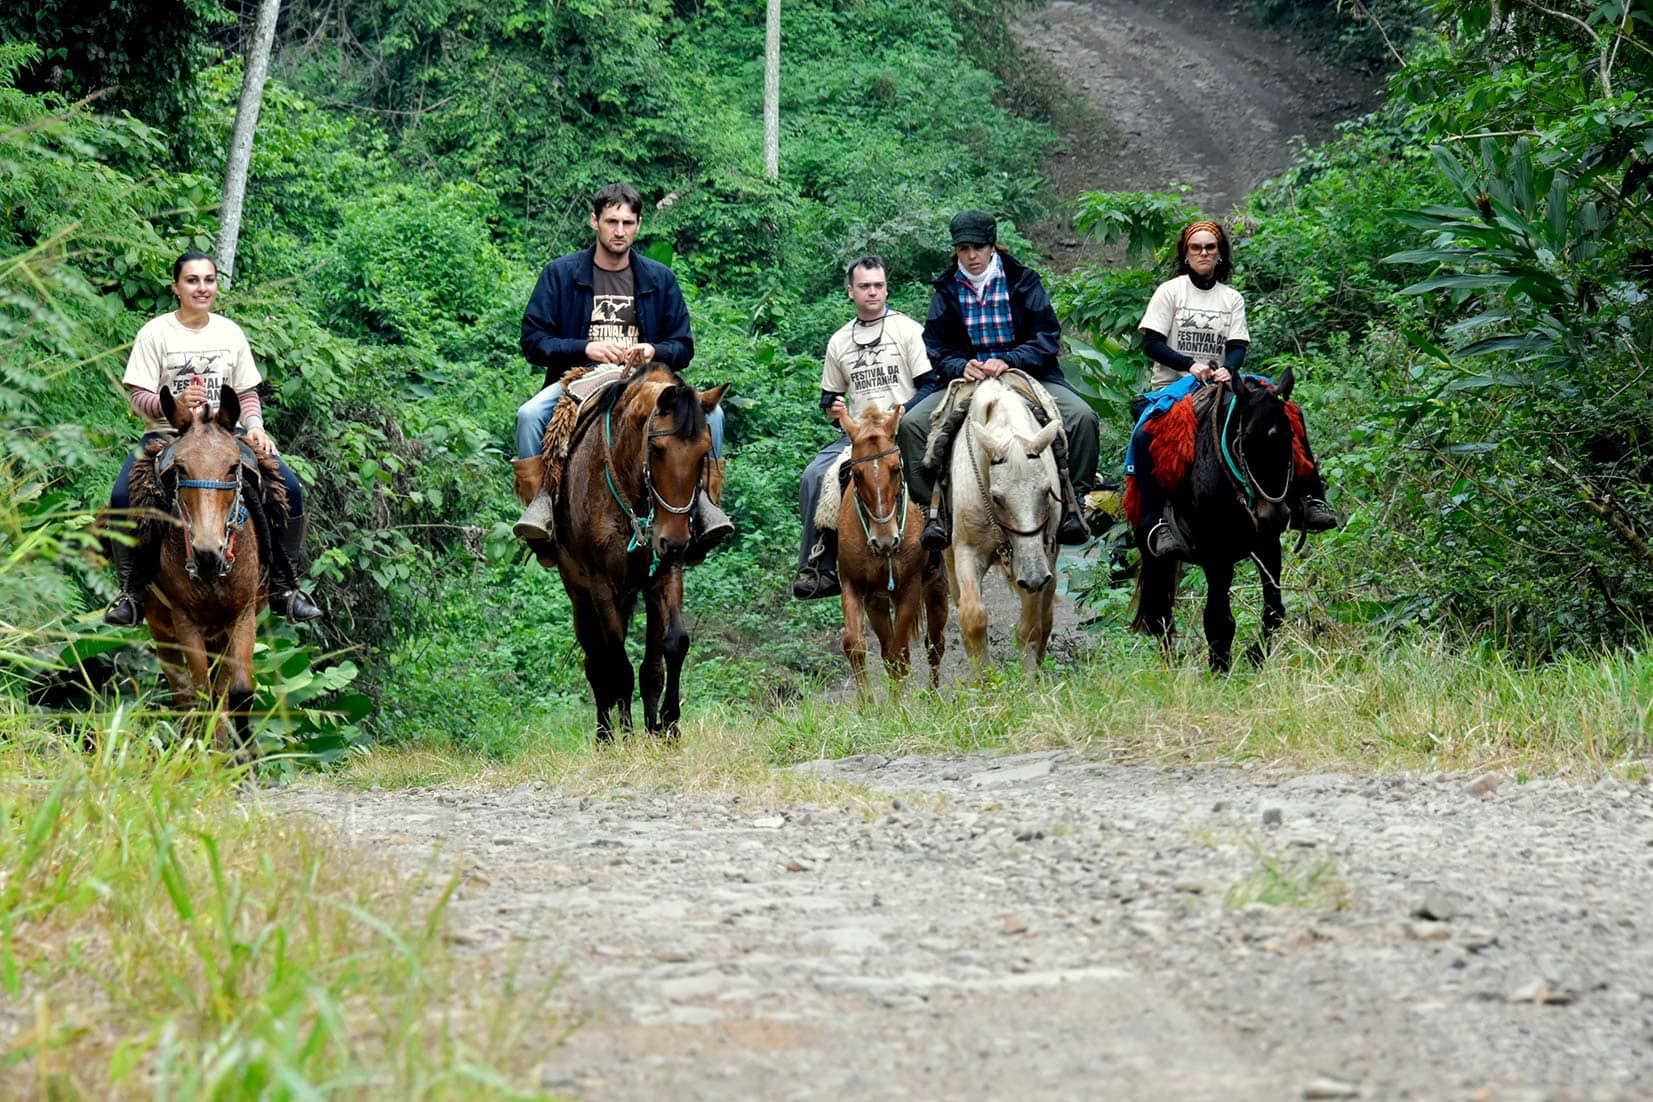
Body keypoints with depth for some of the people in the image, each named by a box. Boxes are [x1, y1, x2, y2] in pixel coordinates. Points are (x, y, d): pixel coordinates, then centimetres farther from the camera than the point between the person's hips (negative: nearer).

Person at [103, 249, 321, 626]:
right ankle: (133, 592, -12)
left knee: (289, 487, -19)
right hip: (168, 434, -2)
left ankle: (282, 586, -6)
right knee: (123, 496, -29)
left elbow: (247, 393, 12)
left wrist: (254, 426, -8)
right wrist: (175, 404, -27)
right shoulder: (156, 333, -2)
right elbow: (137, 397, -7)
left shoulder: (230, 332, 9)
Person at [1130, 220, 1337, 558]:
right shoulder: (1170, 291, 5)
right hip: (1171, 386, -3)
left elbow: (1238, 346, 3)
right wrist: (1190, 365, -18)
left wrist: (1227, 369, -21)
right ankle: (1156, 523, -37)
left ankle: (1306, 500, -10)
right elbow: (1152, 343, -3)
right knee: (1144, 437, -35)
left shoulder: (1232, 299, 14)